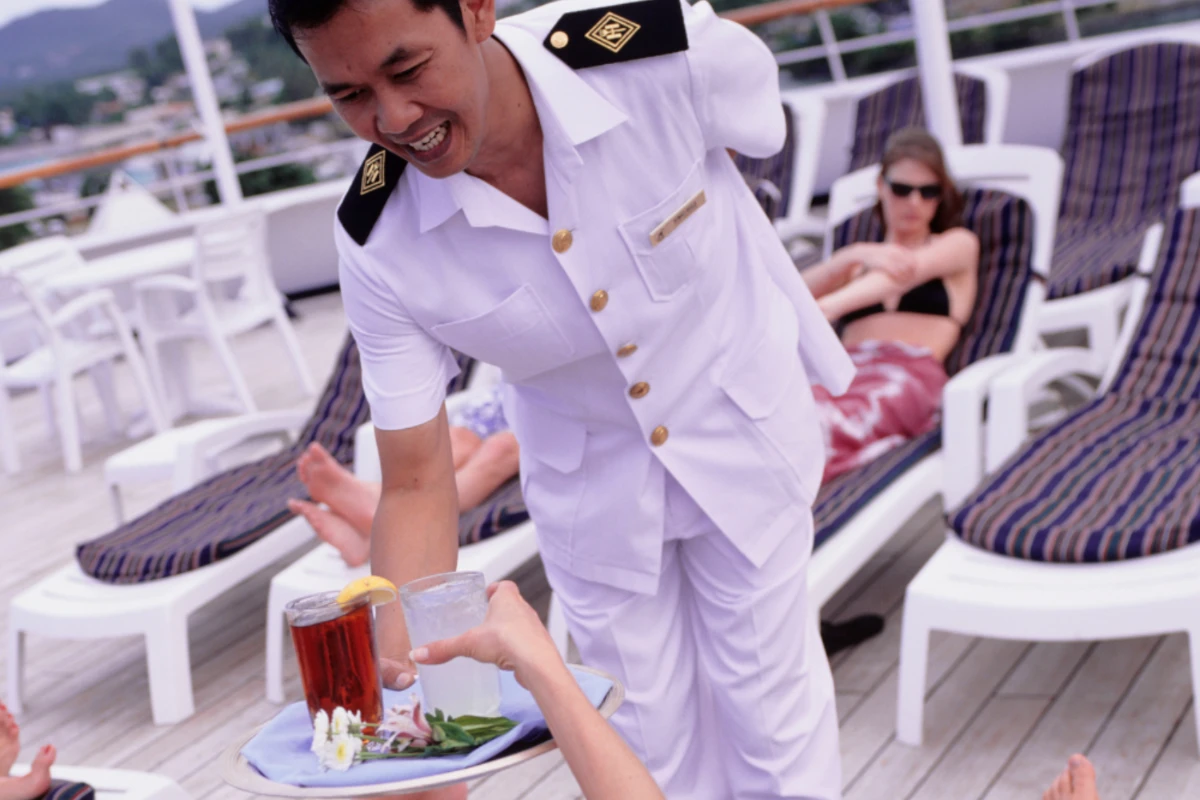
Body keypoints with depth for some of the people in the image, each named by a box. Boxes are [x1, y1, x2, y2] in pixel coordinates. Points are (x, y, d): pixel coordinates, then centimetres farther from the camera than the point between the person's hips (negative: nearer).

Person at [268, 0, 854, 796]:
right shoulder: (379, 251, -28)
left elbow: (763, 129, -7)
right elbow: (417, 486, -21)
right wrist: (399, 684, -34)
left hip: (739, 427, 0)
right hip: (588, 472, 1)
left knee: (765, 687, 12)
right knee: (650, 730, 14)